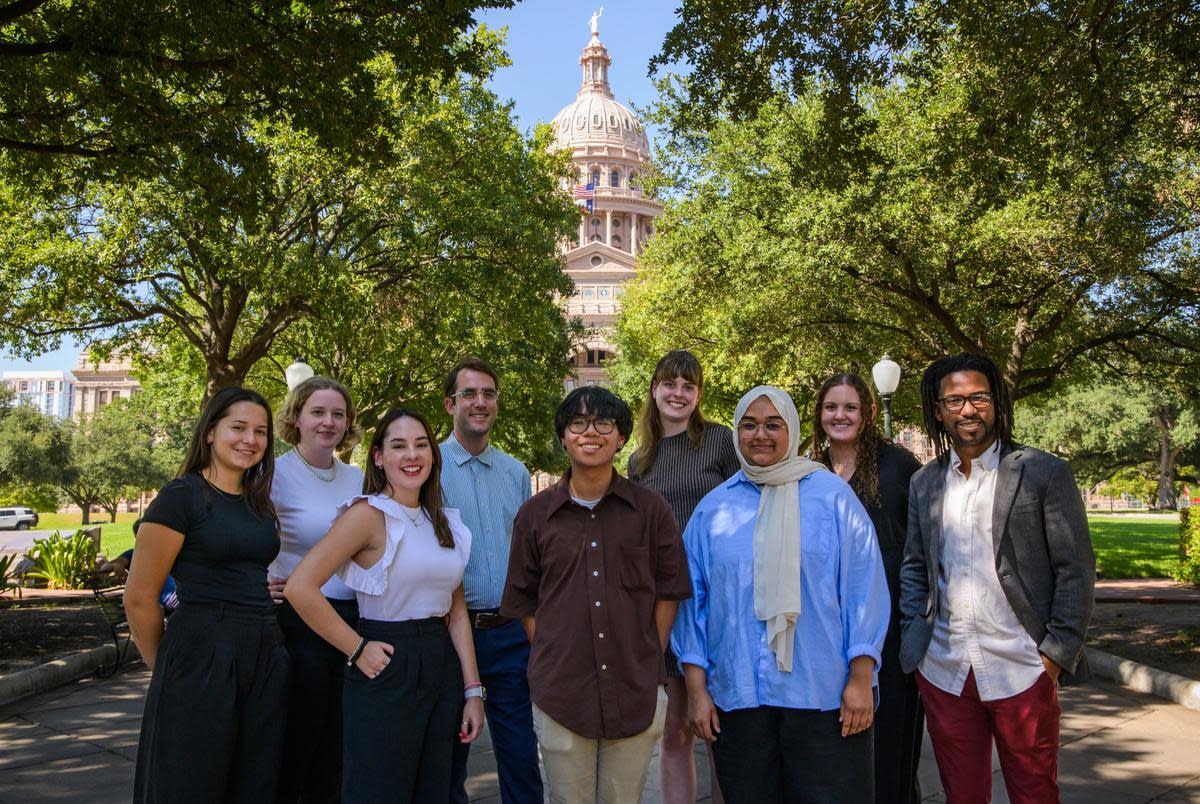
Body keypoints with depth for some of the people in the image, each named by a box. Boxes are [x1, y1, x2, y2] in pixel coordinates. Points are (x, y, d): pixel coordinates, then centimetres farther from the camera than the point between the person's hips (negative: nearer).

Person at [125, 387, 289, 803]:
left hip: (266, 659, 7)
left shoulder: (260, 503, 12)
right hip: (201, 657, -6)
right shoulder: (181, 496, -8)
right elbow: (139, 599, -7)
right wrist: (165, 667, 2)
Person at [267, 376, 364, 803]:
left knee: (334, 755, 15)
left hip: (352, 626, 5)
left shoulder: (357, 478, 9)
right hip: (299, 623, -5)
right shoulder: (276, 473, -8)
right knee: (293, 755, 6)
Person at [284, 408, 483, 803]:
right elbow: (300, 588, -19)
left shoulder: (445, 522, 10)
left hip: (442, 666, 7)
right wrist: (357, 650, -14)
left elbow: (456, 610, 11)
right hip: (387, 668, -6)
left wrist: (473, 690, 5)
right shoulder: (369, 513, -11)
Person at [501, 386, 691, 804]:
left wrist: (648, 661, -1)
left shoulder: (652, 510, 1)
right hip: (560, 695, 0)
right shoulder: (534, 515, 2)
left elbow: (668, 592, 5)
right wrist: (552, 660, -1)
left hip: (637, 694, 0)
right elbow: (524, 601, 7)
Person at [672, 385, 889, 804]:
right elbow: (693, 600, 8)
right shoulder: (713, 508, 6)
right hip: (737, 696, 2)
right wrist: (696, 689, 4)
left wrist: (860, 679, -6)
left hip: (824, 695, -2)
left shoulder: (831, 494, 0)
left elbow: (863, 588, -1)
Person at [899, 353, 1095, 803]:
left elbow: (1076, 570, -4)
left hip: (1021, 673, -3)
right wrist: (913, 639, 4)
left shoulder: (1045, 474, -3)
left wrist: (1057, 653, -10)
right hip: (943, 672, 4)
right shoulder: (924, 483, 9)